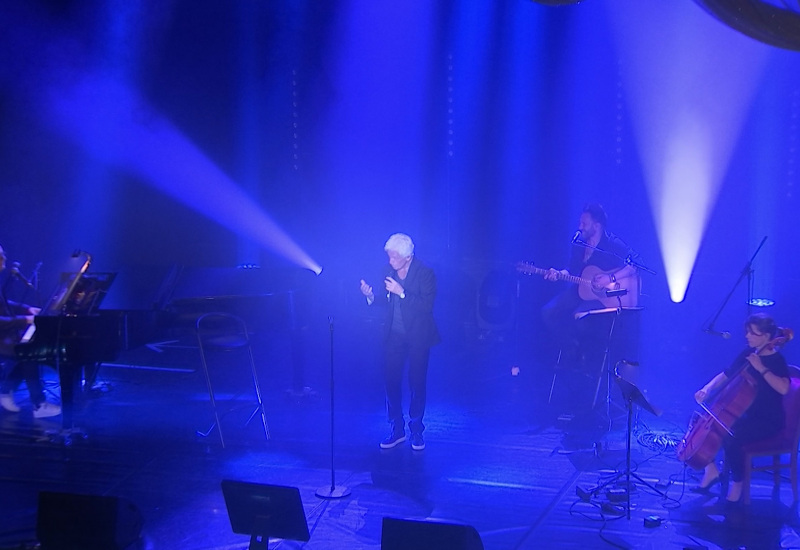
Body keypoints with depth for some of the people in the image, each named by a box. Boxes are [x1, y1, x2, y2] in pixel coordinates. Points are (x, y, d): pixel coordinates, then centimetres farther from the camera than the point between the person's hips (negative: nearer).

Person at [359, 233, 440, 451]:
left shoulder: (425, 273, -12)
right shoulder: (389, 271, 2)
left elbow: (427, 305, -20)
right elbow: (386, 301, 9)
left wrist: (401, 292, -26)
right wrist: (371, 296, -11)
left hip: (417, 337, -4)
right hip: (394, 335, 4)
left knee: (417, 382, 3)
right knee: (391, 380, 3)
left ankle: (416, 430, 18)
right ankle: (396, 429, 17)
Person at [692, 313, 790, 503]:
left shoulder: (776, 360, -14)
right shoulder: (748, 354, 5)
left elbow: (783, 388, -32)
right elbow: (725, 375, 12)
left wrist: (762, 368, -32)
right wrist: (708, 389, -6)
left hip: (767, 421, -8)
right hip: (744, 414, 8)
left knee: (730, 437, -33)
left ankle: (737, 483, -10)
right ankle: (711, 469, 6)